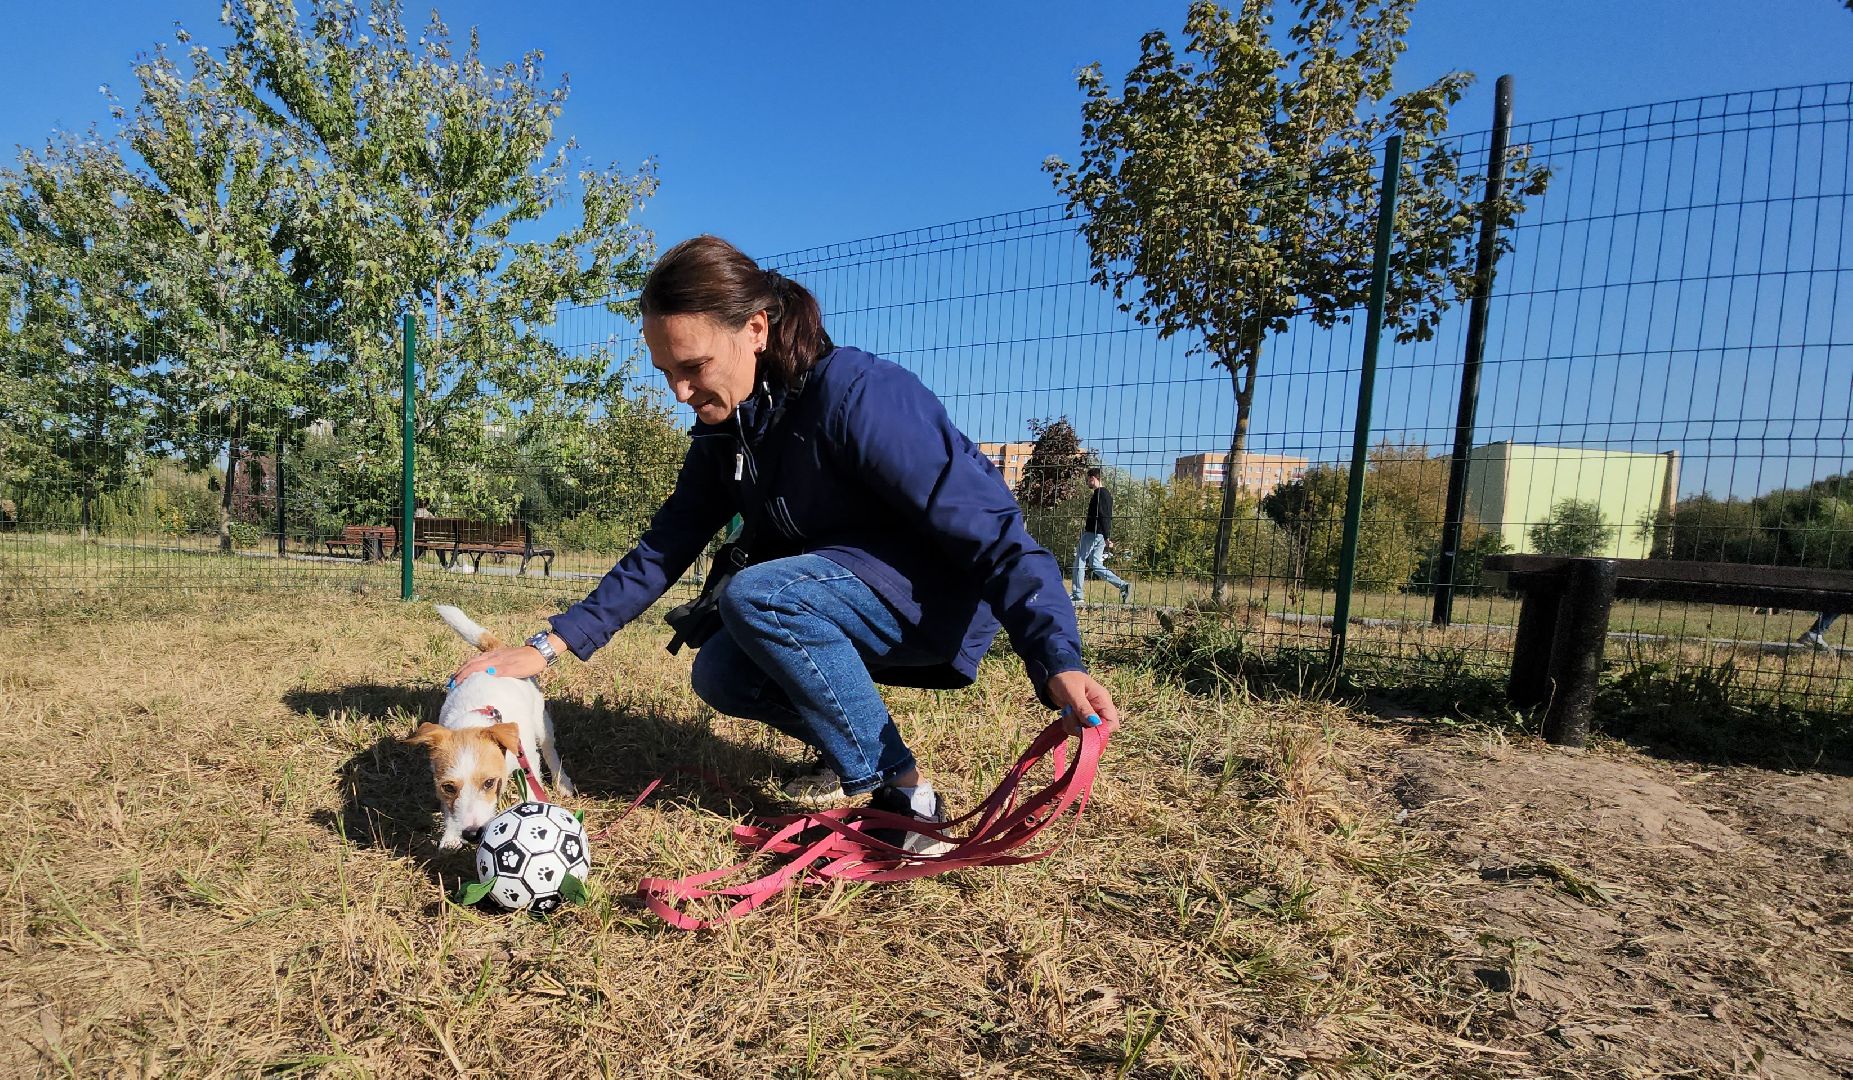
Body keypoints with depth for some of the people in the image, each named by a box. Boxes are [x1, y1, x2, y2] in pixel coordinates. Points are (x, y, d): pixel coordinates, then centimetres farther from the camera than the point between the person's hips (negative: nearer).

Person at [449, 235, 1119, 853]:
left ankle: (902, 791, -17)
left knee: (754, 594, -27)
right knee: (719, 674, -3)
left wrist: (1058, 662, -38)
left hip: (945, 597, -8)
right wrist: (549, 646, -3)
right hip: (840, 598, 8)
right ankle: (855, 754, 15)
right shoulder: (723, 435, 1)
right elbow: (663, 550, 4)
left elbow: (989, 525, -28)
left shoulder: (860, 396, -25)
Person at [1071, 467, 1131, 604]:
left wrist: (1106, 536, -27)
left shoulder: (1099, 494, -14)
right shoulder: (1107, 494, 17)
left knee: (1080, 561, 1)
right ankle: (1123, 585, 2)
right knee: (1096, 564, 10)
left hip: (1093, 533, -9)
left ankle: (1077, 594, 5)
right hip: (1100, 535, 9)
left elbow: (1102, 516, -22)